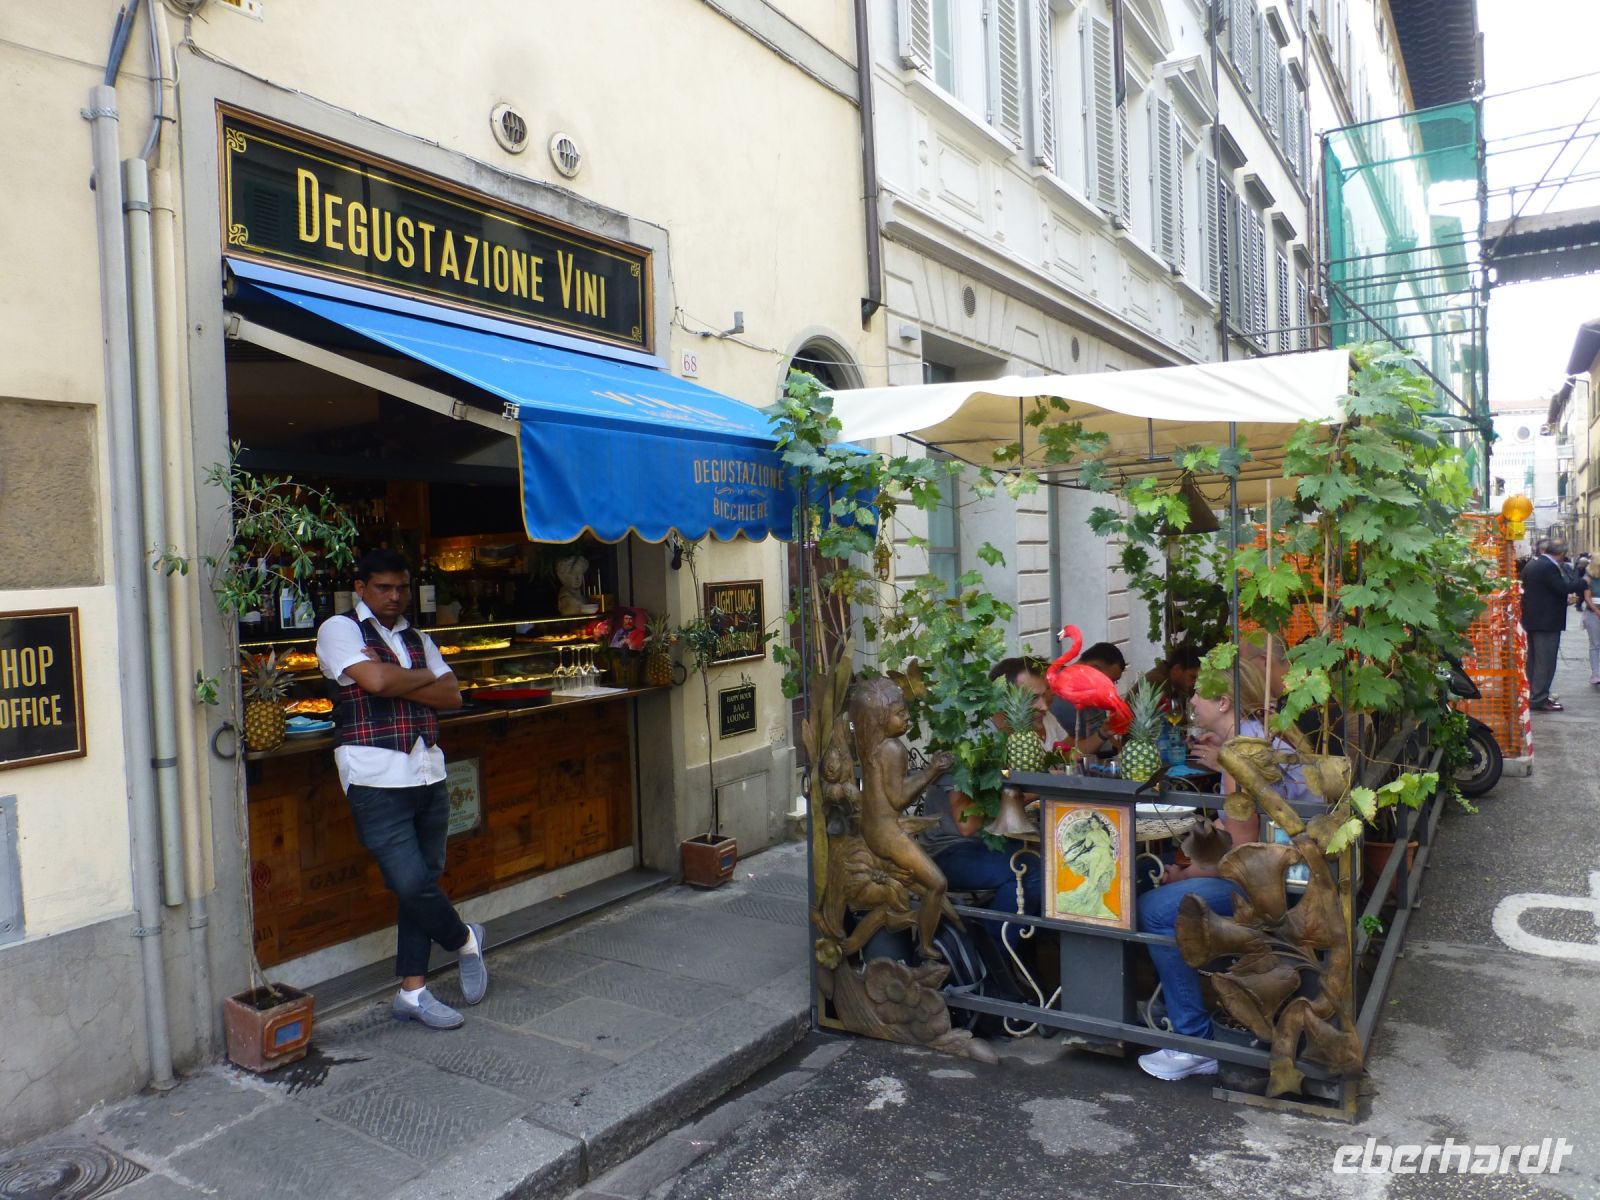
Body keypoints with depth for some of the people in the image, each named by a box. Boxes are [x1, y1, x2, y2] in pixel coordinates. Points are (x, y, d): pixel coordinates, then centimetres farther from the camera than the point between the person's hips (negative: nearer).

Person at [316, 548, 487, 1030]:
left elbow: (451, 696, 6)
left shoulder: (417, 638, 18)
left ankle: (412, 991, 19)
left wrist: (396, 683, -8)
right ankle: (465, 939, 17)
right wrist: (423, 678, 0)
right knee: (410, 882, -11)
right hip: (376, 778, -6)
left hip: (428, 773, 6)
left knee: (423, 882, 8)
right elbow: (375, 679, -18)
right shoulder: (340, 629, 0)